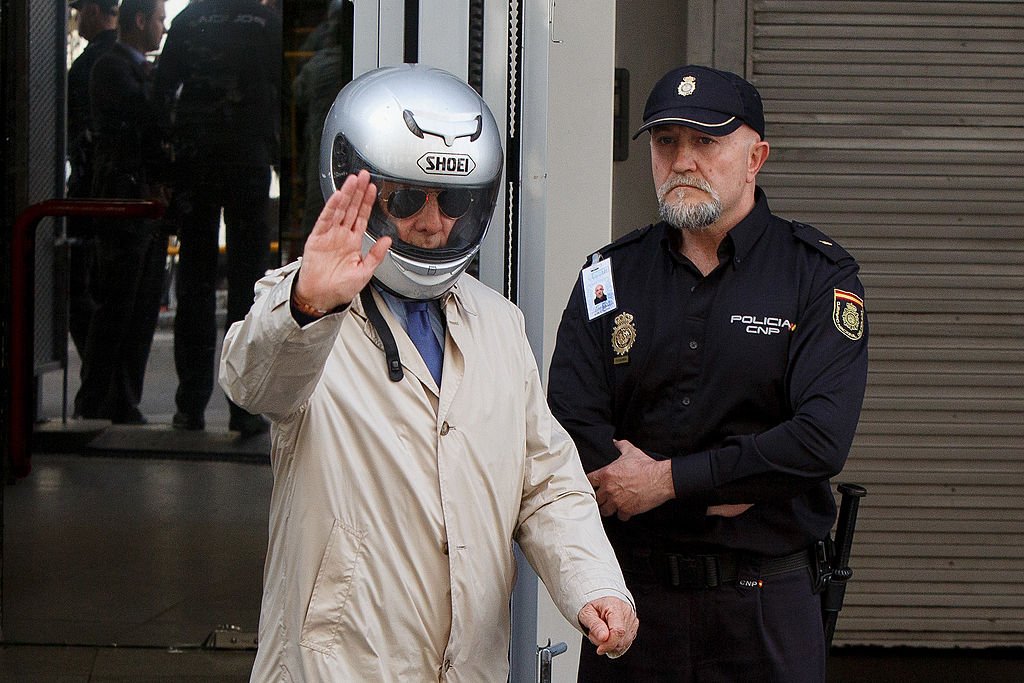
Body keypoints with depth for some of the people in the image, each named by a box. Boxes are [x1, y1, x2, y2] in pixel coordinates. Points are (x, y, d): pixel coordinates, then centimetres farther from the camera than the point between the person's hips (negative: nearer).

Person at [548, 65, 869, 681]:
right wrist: (724, 493, -13)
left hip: (766, 604, -2)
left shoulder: (819, 275, -2)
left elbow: (823, 439, -15)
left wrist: (668, 480, -13)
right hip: (632, 596, 2)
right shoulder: (610, 275, 6)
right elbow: (571, 433, -5)